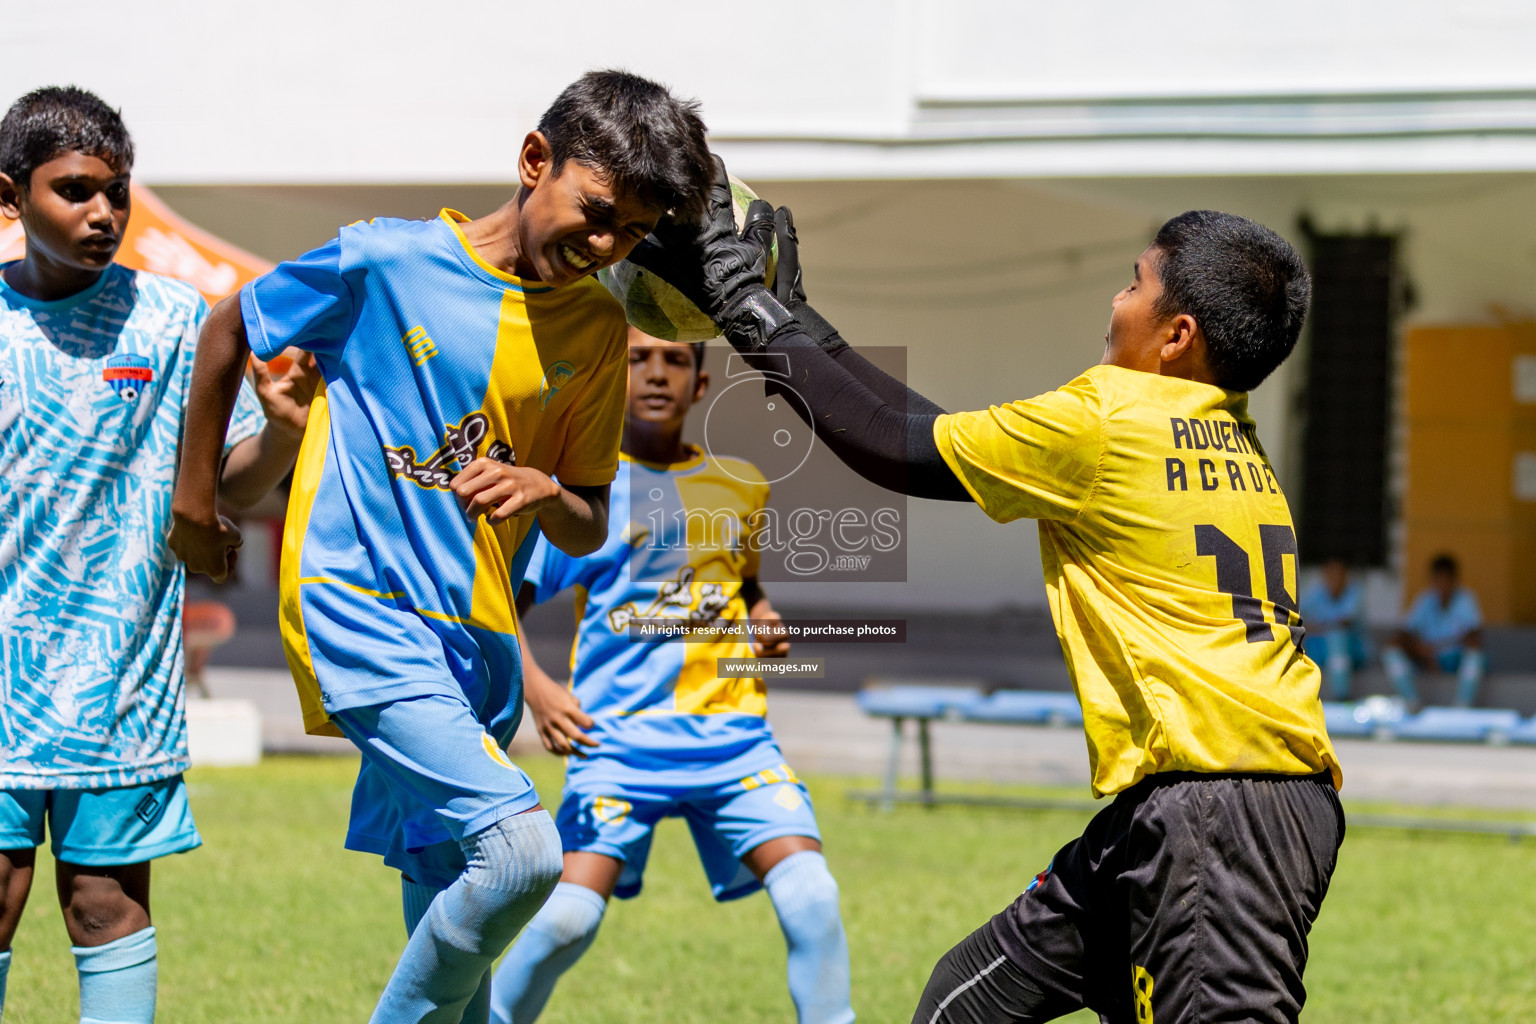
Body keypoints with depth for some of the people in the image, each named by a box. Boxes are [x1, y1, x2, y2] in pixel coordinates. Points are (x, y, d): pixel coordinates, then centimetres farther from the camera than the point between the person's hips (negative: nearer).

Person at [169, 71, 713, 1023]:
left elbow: (589, 530, 13)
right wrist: (196, 502, 16)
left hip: (476, 642, 6)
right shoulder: (387, 263, -8)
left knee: (450, 902, 8)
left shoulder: (597, 328, 7)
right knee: (522, 850, -24)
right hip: (362, 609, -6)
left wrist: (543, 489, -11)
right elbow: (227, 332, 8)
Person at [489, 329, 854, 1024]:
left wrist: (765, 624, 10)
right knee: (569, 914, -16)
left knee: (810, 895, -16)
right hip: (619, 734, -3)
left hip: (732, 731, 3)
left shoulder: (741, 486, 14)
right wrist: (537, 690, -10)